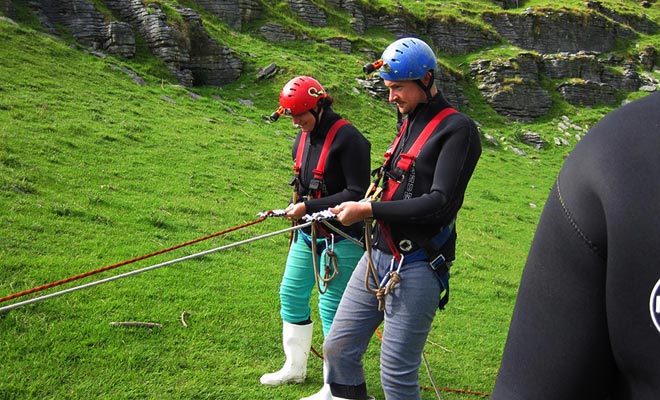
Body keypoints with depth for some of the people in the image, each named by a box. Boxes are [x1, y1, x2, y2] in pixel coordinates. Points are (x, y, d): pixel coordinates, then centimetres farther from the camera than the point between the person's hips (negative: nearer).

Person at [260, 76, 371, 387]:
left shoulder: (348, 139, -18)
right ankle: (295, 367, 34)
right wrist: (296, 205, 5)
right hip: (307, 234, 9)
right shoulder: (303, 138, 8)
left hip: (340, 238, -9)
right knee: (291, 294, 15)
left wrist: (308, 206, -21)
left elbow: (358, 194, -22)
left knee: (331, 308, -4)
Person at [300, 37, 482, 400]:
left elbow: (440, 203, -18)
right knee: (338, 348, 11)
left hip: (417, 267, -8)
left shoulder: (457, 128, -10)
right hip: (377, 256, 8)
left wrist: (369, 210, -15)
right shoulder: (409, 122, 16)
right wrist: (366, 203, 9)